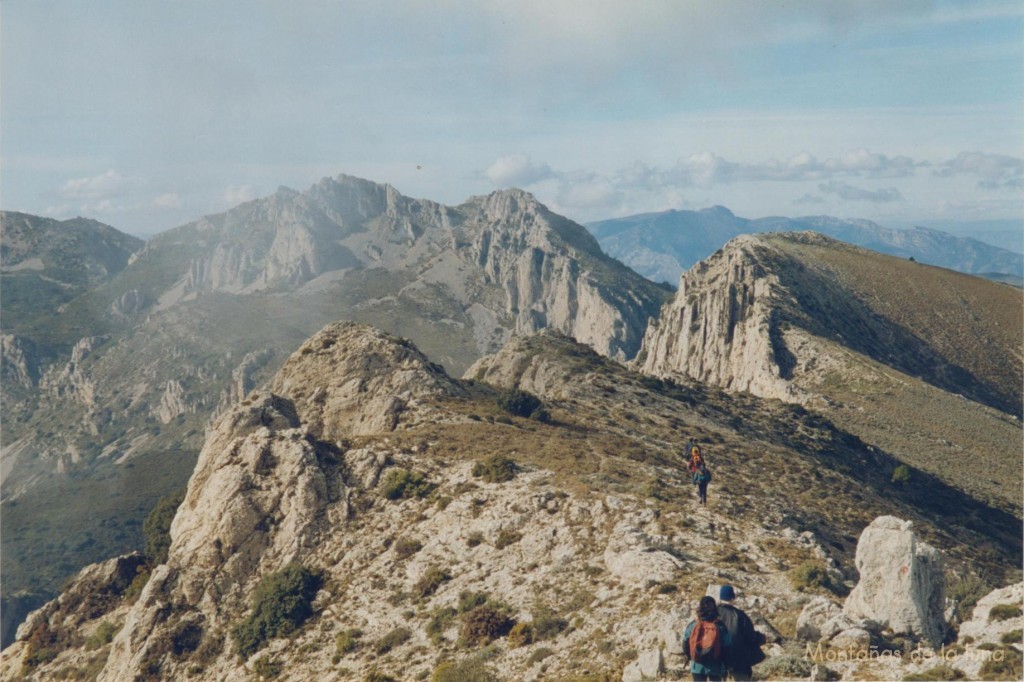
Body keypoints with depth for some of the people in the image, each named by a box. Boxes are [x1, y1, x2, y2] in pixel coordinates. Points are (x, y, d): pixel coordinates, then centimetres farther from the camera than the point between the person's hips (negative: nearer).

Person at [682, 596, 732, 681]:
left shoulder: (692, 626, -5)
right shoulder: (720, 627, -9)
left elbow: (685, 645, 1)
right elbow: (727, 648, -5)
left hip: (697, 666, 1)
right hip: (715, 667, -1)